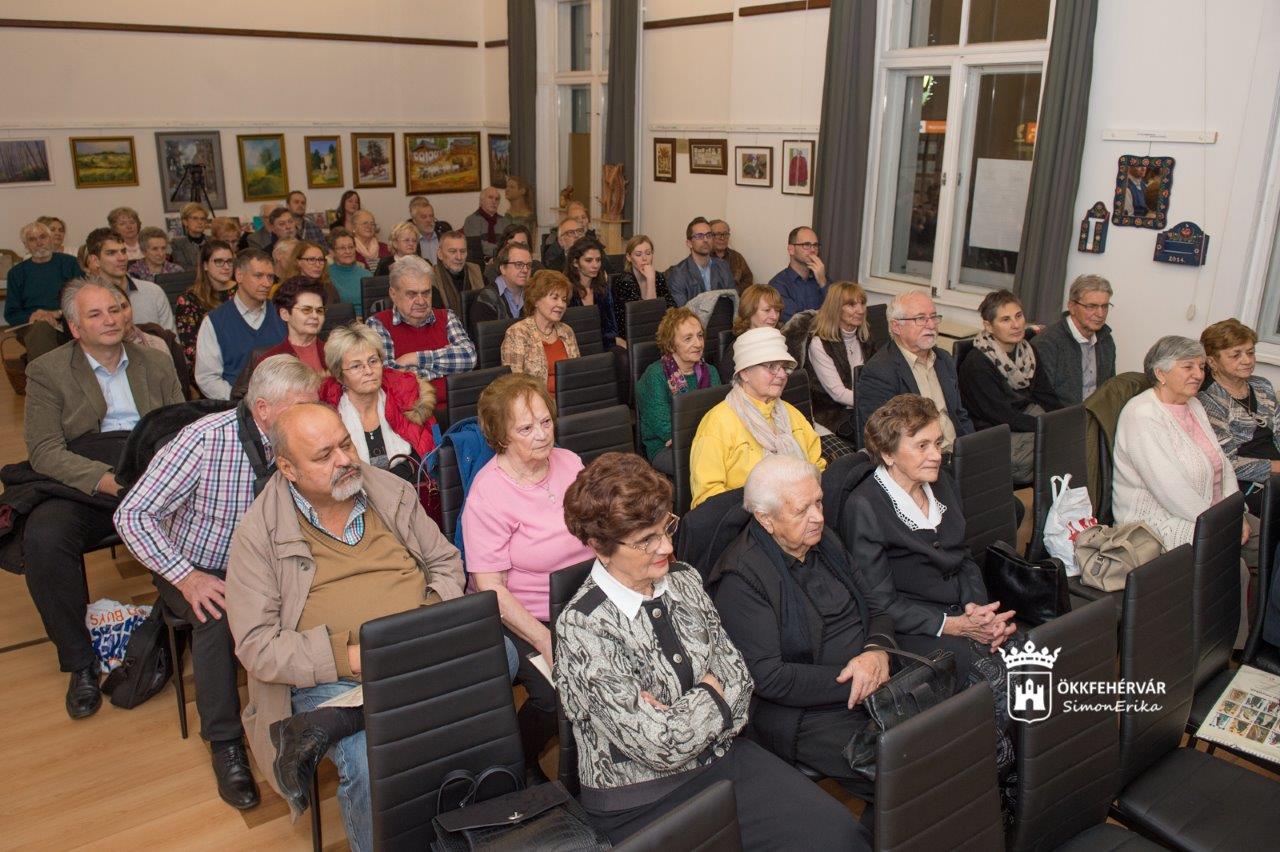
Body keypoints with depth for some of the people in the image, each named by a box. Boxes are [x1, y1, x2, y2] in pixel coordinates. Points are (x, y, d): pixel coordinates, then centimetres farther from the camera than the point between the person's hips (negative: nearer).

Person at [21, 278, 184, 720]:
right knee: (42, 539, -31)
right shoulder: (47, 372, 6)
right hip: (80, 485, -1)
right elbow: (44, 451, -4)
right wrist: (105, 480, -21)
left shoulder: (156, 363, 15)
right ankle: (80, 663, -13)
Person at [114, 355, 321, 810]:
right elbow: (131, 514, -20)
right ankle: (225, 742, -14)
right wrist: (186, 577, -27)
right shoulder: (206, 440, -23)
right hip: (201, 569, -3)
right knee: (219, 614, -33)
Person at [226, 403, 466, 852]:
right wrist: (349, 657, -19)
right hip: (330, 678, -4)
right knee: (368, 762, -33)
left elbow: (446, 562, 15)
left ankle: (324, 728, -25)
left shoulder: (392, 491, 8)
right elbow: (256, 646, -7)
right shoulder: (259, 533, -3)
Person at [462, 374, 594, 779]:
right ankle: (517, 764, 6)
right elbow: (491, 588, -15)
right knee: (557, 693, -27)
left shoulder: (569, 462, 5)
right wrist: (546, 643, -20)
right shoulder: (488, 494, -14)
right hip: (520, 619, -5)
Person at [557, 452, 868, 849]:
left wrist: (682, 718, -15)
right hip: (643, 803, -6)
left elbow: (738, 676, 1)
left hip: (725, 757, 6)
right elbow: (661, 747, -21)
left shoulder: (683, 579, 0)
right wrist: (710, 695, -7)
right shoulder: (582, 627, -20)